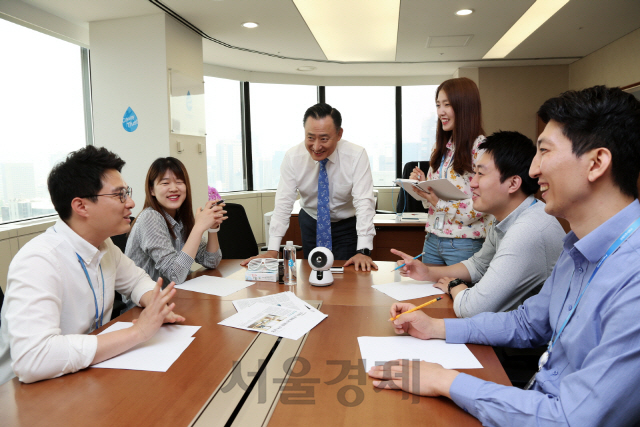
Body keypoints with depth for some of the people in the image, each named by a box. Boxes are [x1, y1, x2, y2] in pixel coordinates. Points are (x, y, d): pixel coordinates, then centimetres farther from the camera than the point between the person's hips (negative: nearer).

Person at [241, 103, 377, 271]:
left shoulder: (357, 156, -22)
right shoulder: (293, 157, -17)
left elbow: (364, 202, -28)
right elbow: (283, 203, -18)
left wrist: (363, 251, -37)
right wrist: (272, 250, -25)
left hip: (347, 225, -2)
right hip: (311, 222, 2)